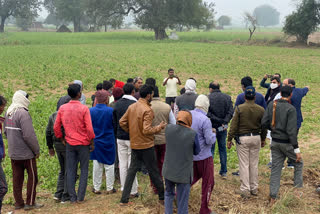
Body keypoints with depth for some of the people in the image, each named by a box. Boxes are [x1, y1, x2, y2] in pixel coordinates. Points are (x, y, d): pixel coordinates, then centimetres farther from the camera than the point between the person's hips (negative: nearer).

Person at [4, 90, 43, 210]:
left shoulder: (8, 113, 8)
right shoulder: (23, 113, -19)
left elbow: (6, 131, 16)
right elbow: (29, 135, -22)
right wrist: (37, 151, -12)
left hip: (13, 153, 8)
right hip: (26, 153, -8)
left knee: (17, 178, 12)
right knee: (32, 177, 5)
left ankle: (18, 203, 19)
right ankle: (30, 203, 9)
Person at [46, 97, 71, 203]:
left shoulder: (53, 115, 10)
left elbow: (48, 132, 14)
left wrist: (50, 147, 20)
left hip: (57, 145, 7)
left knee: (62, 170, 21)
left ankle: (58, 193, 17)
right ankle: (66, 196, 8)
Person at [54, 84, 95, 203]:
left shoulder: (62, 108, 0)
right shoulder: (84, 109, -13)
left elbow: (56, 127, 3)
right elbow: (89, 128, -14)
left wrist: (62, 139, 15)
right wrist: (92, 142, -2)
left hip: (69, 143, 4)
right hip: (83, 143, -3)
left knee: (70, 170, 10)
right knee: (84, 170, 8)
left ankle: (72, 197, 13)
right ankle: (80, 197, 8)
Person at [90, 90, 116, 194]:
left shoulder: (91, 111, -7)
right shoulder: (111, 110, -13)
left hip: (95, 142, 2)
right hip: (109, 142, -2)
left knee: (97, 165, 11)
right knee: (109, 165, 9)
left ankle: (96, 188, 17)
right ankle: (110, 188, 16)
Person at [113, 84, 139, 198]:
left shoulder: (117, 104, 4)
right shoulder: (134, 104, -15)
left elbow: (114, 122, 10)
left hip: (120, 138, 5)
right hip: (132, 138, -5)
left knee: (122, 164, 11)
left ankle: (124, 189, 19)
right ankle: (133, 191, 7)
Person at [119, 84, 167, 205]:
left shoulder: (131, 107, 3)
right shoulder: (147, 110, -20)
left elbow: (122, 122, 6)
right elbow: (147, 130, -25)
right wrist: (159, 127, -11)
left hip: (134, 144, 6)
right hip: (146, 145, -6)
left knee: (132, 170, 12)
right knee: (153, 171, 6)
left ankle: (124, 199, 12)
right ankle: (162, 197, 20)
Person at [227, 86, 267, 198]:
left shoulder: (239, 109, -10)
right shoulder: (261, 110, 1)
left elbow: (234, 125, -10)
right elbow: (264, 127, 9)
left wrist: (230, 139, -3)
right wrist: (263, 139, 22)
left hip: (243, 138, -3)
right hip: (256, 138, 3)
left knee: (244, 164, 1)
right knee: (254, 164, 13)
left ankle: (245, 189, 2)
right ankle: (254, 188, 21)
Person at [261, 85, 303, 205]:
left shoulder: (272, 105, -1)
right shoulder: (291, 109, -17)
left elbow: (264, 123, 1)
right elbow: (291, 131, -20)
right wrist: (296, 149, -16)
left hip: (275, 142, 5)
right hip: (287, 143, -5)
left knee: (275, 168, 10)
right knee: (299, 163, 17)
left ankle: (273, 198, 12)